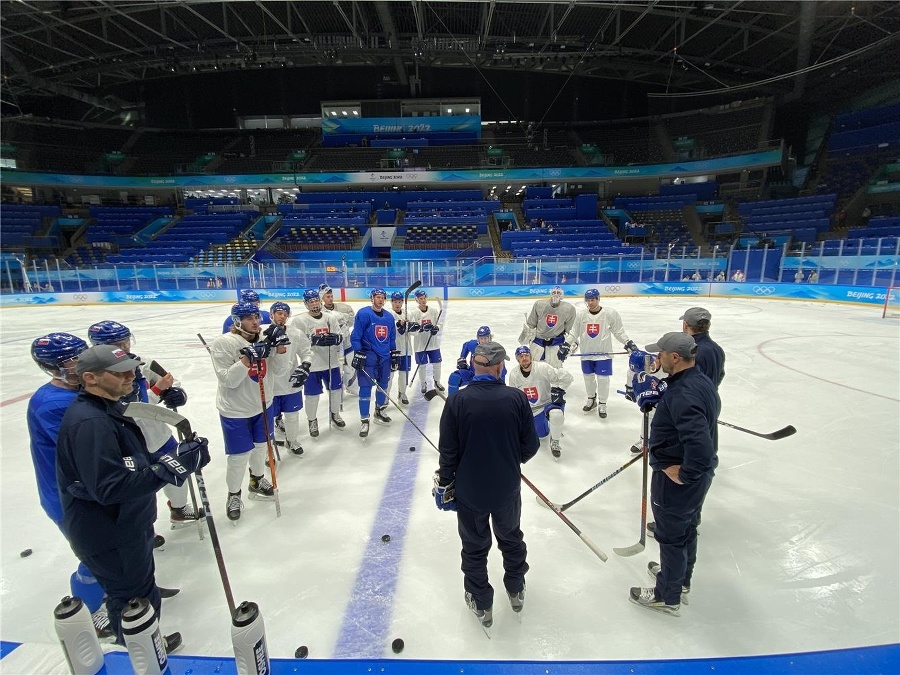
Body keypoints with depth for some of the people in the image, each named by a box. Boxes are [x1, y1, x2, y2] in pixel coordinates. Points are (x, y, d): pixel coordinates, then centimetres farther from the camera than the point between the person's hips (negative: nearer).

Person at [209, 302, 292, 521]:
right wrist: (247, 358, -35)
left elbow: (280, 371, -6)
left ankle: (257, 482, 47)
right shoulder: (223, 343, -18)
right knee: (239, 455, 4)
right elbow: (228, 380, -24)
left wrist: (281, 348, -21)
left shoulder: (265, 339, -5)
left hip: (263, 404, 5)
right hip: (235, 411, -5)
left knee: (261, 445, 21)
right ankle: (234, 495, 30)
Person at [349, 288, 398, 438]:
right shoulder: (363, 314, -10)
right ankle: (364, 421, 4)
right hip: (367, 357, -6)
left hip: (385, 357, 6)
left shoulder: (389, 317, 9)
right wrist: (357, 354, -16)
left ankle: (380, 411, 36)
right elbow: (355, 336, -11)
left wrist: (395, 354, 14)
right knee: (365, 388, -6)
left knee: (383, 385, 16)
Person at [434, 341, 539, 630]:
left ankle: (482, 605, 38)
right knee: (511, 537, 27)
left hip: (469, 490, -1)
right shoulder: (516, 398, -16)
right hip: (507, 488, 2)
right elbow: (530, 445, -7)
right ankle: (516, 591, 48)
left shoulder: (457, 401, -19)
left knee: (475, 547, 20)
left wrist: (445, 483, 3)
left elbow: (448, 451, -13)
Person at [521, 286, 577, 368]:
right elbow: (530, 324, 2)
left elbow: (570, 329, -1)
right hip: (538, 339, 1)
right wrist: (526, 335, 2)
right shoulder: (539, 304, -10)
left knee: (555, 367, -3)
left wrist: (567, 344, -6)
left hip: (556, 341, -1)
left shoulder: (569, 309, -9)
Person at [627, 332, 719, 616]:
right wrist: (657, 397, 1)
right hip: (698, 474, 10)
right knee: (686, 527, 27)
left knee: (672, 536, 10)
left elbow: (701, 445, -41)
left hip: (677, 479, -9)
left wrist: (684, 474, -24)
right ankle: (681, 577, 50)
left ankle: (667, 596, 32)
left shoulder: (683, 394, -32)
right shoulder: (701, 381, -1)